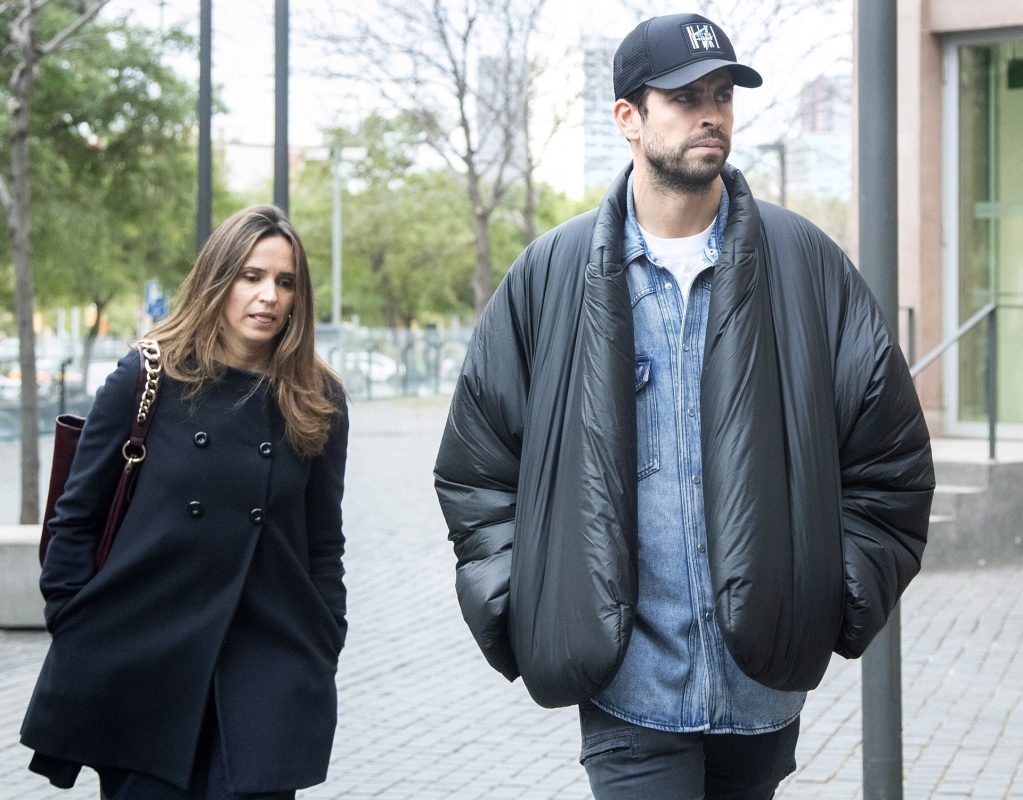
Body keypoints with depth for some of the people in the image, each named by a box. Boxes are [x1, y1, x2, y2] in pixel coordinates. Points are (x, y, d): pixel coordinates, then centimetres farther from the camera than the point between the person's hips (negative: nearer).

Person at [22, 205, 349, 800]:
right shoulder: (147, 377, -1)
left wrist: (322, 658, 6)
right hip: (140, 667, -1)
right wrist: (72, 630, -1)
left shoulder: (317, 401, 5)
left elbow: (324, 544, 10)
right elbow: (77, 516, 3)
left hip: (267, 670, 1)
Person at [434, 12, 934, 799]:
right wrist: (524, 616, 0)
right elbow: (475, 464, 6)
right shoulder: (553, 274, 1)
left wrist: (842, 603, 0)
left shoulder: (806, 263, 2)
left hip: (765, 684, 2)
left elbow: (891, 455, 5)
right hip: (629, 687, -2)